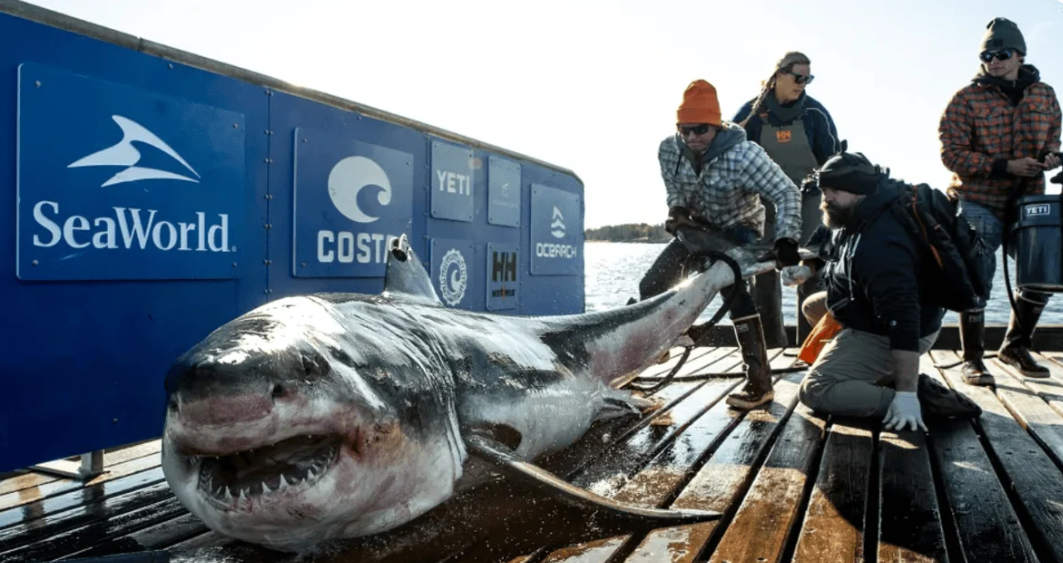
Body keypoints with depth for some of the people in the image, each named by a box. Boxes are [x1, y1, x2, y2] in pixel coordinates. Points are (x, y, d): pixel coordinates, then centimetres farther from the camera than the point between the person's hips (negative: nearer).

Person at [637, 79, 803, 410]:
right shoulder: (669, 150, -16)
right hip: (697, 230, 6)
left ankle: (759, 382, -20)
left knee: (736, 293, -28)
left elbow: (787, 194, -27)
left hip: (737, 232, -5)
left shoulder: (743, 155, -30)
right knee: (651, 288, 0)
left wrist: (786, 239, -39)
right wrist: (677, 209, -17)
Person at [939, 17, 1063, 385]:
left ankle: (1015, 346, 30)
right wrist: (1004, 167, -21)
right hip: (980, 205, -5)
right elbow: (951, 153, -12)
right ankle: (972, 359, 6)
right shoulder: (967, 99, -6)